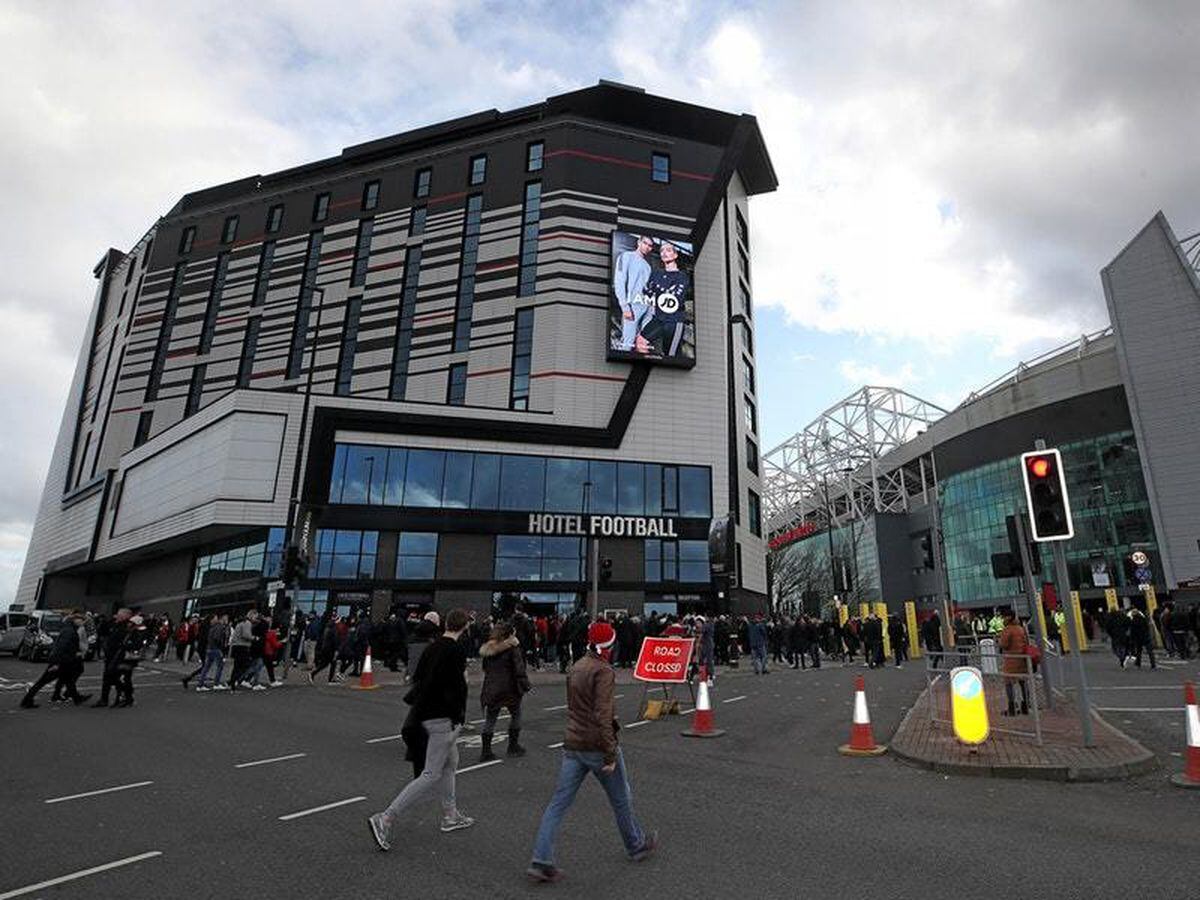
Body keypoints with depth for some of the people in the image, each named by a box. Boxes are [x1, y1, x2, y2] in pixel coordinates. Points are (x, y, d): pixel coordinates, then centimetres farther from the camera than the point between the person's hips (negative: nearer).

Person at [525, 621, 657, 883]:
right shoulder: (603, 671, -17)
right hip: (597, 747, -6)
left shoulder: (576, 667, 8)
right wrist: (611, 753, -21)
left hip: (573, 745, 7)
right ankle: (637, 845, 35)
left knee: (559, 802, 7)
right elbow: (603, 716, -24)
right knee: (621, 799, 15)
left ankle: (541, 861, 3)